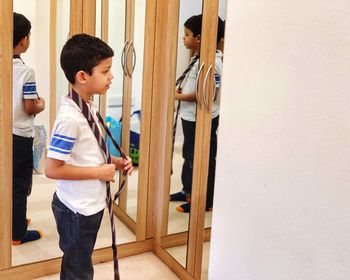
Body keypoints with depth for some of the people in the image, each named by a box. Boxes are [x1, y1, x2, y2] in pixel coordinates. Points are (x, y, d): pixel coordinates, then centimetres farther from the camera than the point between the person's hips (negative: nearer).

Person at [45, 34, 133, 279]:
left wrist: (113, 162, -1)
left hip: (90, 204, 8)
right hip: (77, 209, -8)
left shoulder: (88, 107, 2)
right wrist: (99, 172, -21)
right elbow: (52, 169, -26)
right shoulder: (70, 118, -26)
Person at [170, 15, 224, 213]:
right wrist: (181, 89, 2)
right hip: (190, 117, 11)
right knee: (189, 155, 22)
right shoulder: (198, 57, 9)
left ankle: (205, 202, 18)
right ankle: (189, 192, 39)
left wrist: (180, 96, -18)